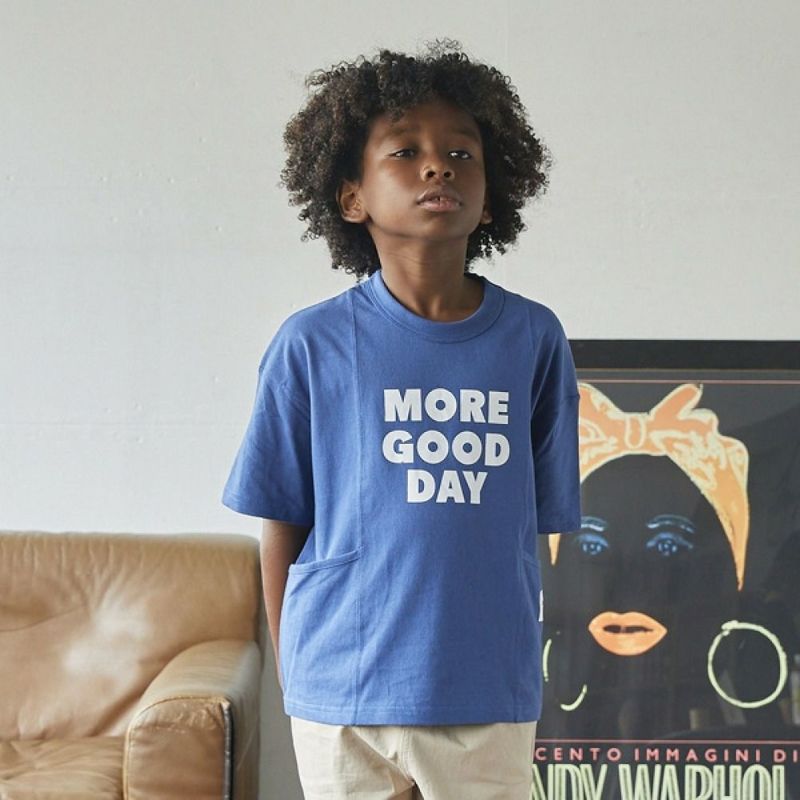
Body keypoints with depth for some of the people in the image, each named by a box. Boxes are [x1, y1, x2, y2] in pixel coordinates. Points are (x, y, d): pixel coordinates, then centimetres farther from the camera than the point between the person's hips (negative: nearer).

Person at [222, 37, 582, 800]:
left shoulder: (534, 340, -1)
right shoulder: (312, 344, -5)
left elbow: (538, 519, 5)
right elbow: (281, 527, 2)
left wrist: (512, 668, 5)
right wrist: (293, 681, 4)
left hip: (490, 696, 1)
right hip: (342, 696, -1)